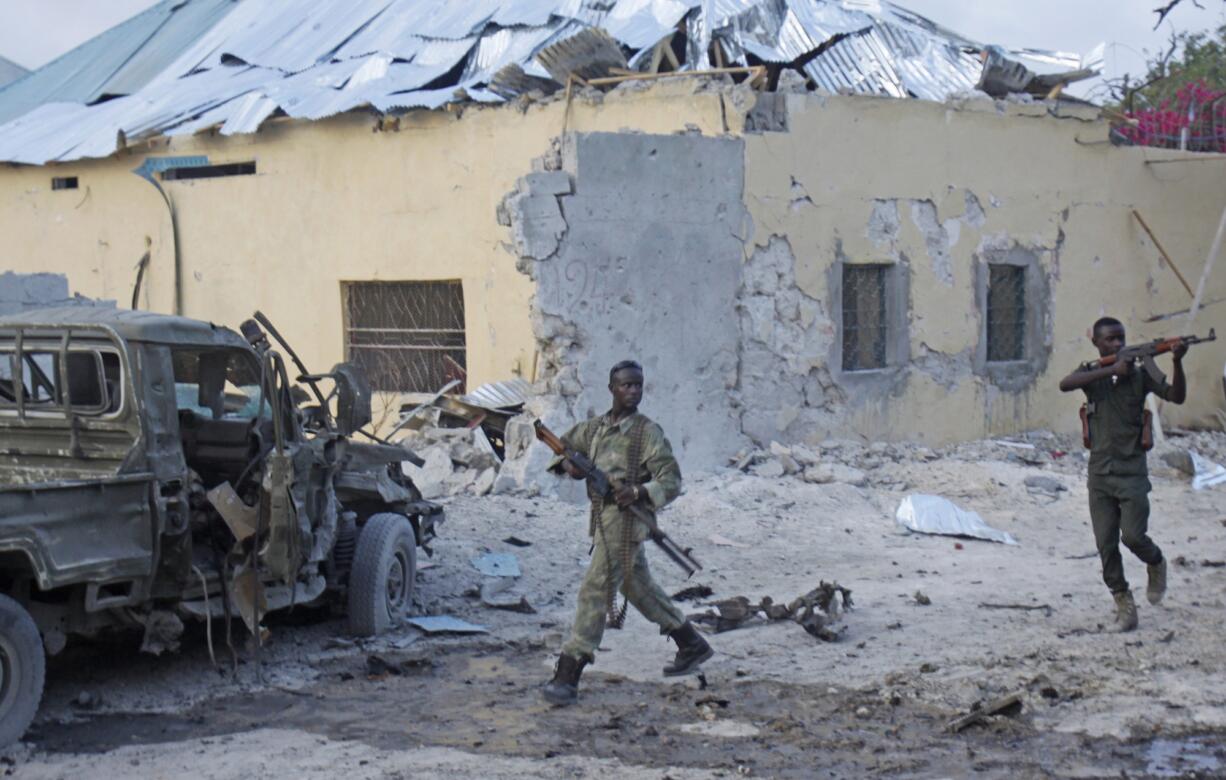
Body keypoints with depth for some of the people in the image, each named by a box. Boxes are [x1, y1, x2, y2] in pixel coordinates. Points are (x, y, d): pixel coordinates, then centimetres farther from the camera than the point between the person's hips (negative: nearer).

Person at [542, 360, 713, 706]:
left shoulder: (648, 432, -8)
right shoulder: (596, 427, 10)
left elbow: (671, 480, -9)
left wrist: (639, 491, -27)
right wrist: (568, 463, 2)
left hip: (624, 519, -8)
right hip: (603, 518, 8)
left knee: (595, 591, -10)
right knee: (639, 589, 19)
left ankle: (567, 675, -9)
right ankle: (692, 645, 35)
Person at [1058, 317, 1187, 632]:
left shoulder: (1139, 374, 2)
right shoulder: (1091, 373, 4)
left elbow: (1177, 396, -9)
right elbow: (1065, 384, -18)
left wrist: (1177, 362, -25)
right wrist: (1110, 370, -24)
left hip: (1132, 472, -2)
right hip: (1100, 473, 2)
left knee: (1133, 535, -12)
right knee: (1106, 545, 1)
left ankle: (1156, 564, 22)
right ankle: (1124, 604, 14)